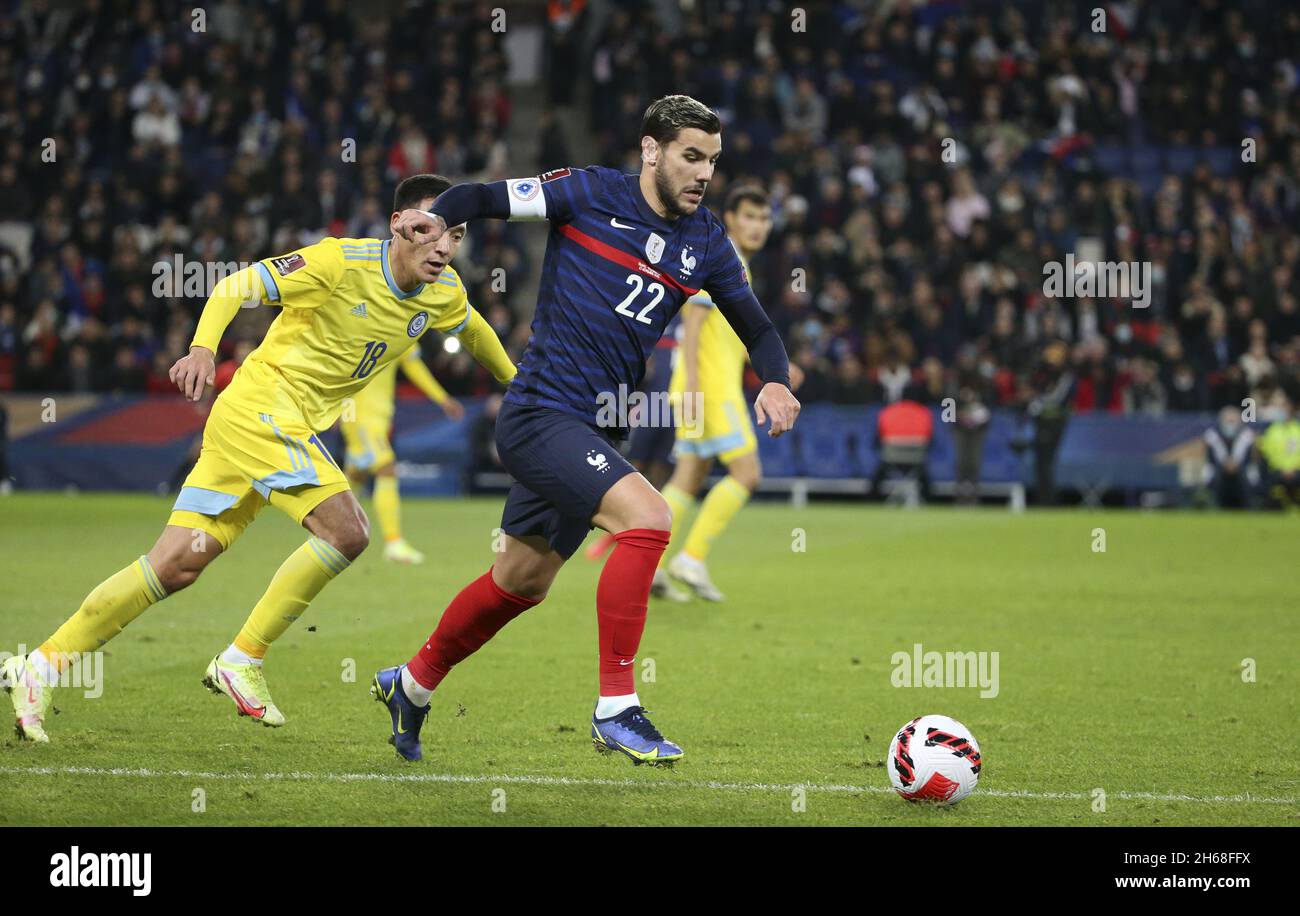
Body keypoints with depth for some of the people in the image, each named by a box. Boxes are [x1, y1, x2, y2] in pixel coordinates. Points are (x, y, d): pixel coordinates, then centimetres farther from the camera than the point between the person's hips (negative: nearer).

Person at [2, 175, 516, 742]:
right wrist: (202, 348, -25)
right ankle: (240, 662, -8)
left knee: (178, 564, 1)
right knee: (347, 532, -21)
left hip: (296, 428, 7)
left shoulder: (444, 294, 6)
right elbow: (234, 287, -10)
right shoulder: (340, 262, -15)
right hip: (261, 404, -7)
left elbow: (472, 329, 30)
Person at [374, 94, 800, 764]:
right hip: (540, 413, -7)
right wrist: (439, 215, -23)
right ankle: (615, 709, -21)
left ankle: (411, 685, 40)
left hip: (595, 430, 7)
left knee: (521, 583, 18)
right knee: (647, 516, -26)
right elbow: (484, 198, -2)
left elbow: (758, 330, 12)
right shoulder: (593, 194, -7)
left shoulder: (705, 243, 6)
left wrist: (775, 383, -9)